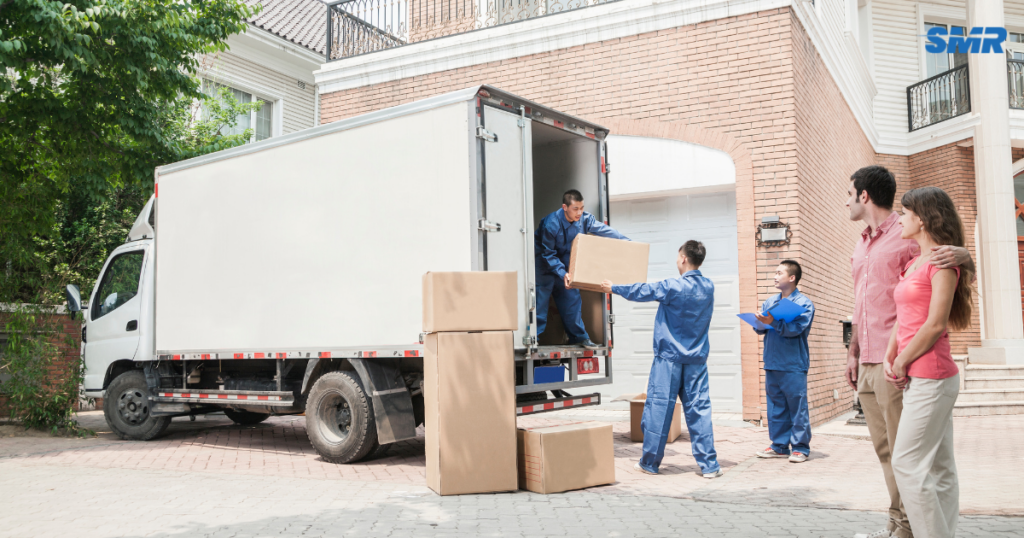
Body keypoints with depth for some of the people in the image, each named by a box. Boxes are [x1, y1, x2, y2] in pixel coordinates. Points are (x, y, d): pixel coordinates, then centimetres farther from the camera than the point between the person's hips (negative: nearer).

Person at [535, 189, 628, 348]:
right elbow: (548, 254, -24)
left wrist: (626, 241, -7)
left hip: (566, 262, 6)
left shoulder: (585, 219, -15)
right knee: (540, 301, -9)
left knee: (572, 298, 7)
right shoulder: (551, 224, -30)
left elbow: (604, 230, -3)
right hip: (545, 264, -6)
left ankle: (579, 337, 17)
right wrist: (563, 273, -33)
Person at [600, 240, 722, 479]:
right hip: (697, 360, 5)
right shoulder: (708, 287, 5)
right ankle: (709, 465, 4)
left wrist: (613, 288, 15)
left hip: (669, 358, -5)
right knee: (699, 409, 5)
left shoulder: (672, 287, -12)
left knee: (658, 408, 3)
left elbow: (640, 292, -1)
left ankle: (650, 462, 12)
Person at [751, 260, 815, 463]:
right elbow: (760, 328, 12)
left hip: (794, 365, -6)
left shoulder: (804, 303, -3)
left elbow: (796, 328, -16)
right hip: (772, 363, 6)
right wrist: (760, 323, -10)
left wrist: (773, 323, -28)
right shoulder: (770, 301, 15)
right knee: (775, 407, 10)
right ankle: (779, 446, 18)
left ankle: (800, 448, 7)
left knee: (797, 407, -1)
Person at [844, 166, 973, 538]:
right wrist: (853, 353, 18)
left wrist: (961, 254, -27)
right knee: (884, 448, 12)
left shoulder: (907, 238, -7)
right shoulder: (862, 246, 18)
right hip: (867, 364, 8)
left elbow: (967, 270, -4)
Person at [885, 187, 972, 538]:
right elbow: (904, 317, 16)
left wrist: (902, 363, -8)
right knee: (940, 469, 11)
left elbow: (935, 324, -16)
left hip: (930, 377, -9)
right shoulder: (913, 264, 17)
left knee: (907, 464, -8)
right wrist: (889, 357, 2)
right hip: (917, 378, 9)